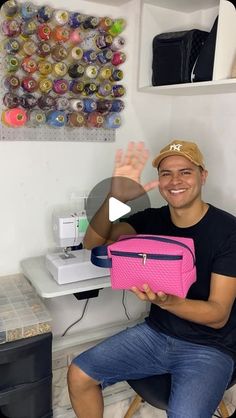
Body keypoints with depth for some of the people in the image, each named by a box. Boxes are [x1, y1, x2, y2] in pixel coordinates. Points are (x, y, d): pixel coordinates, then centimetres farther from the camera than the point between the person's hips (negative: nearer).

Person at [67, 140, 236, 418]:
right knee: (78, 375, -3)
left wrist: (165, 300, -37)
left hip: (209, 347, -3)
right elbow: (93, 242, -14)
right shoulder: (152, 219, -3)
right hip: (156, 333, 4)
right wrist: (115, 199, -32)